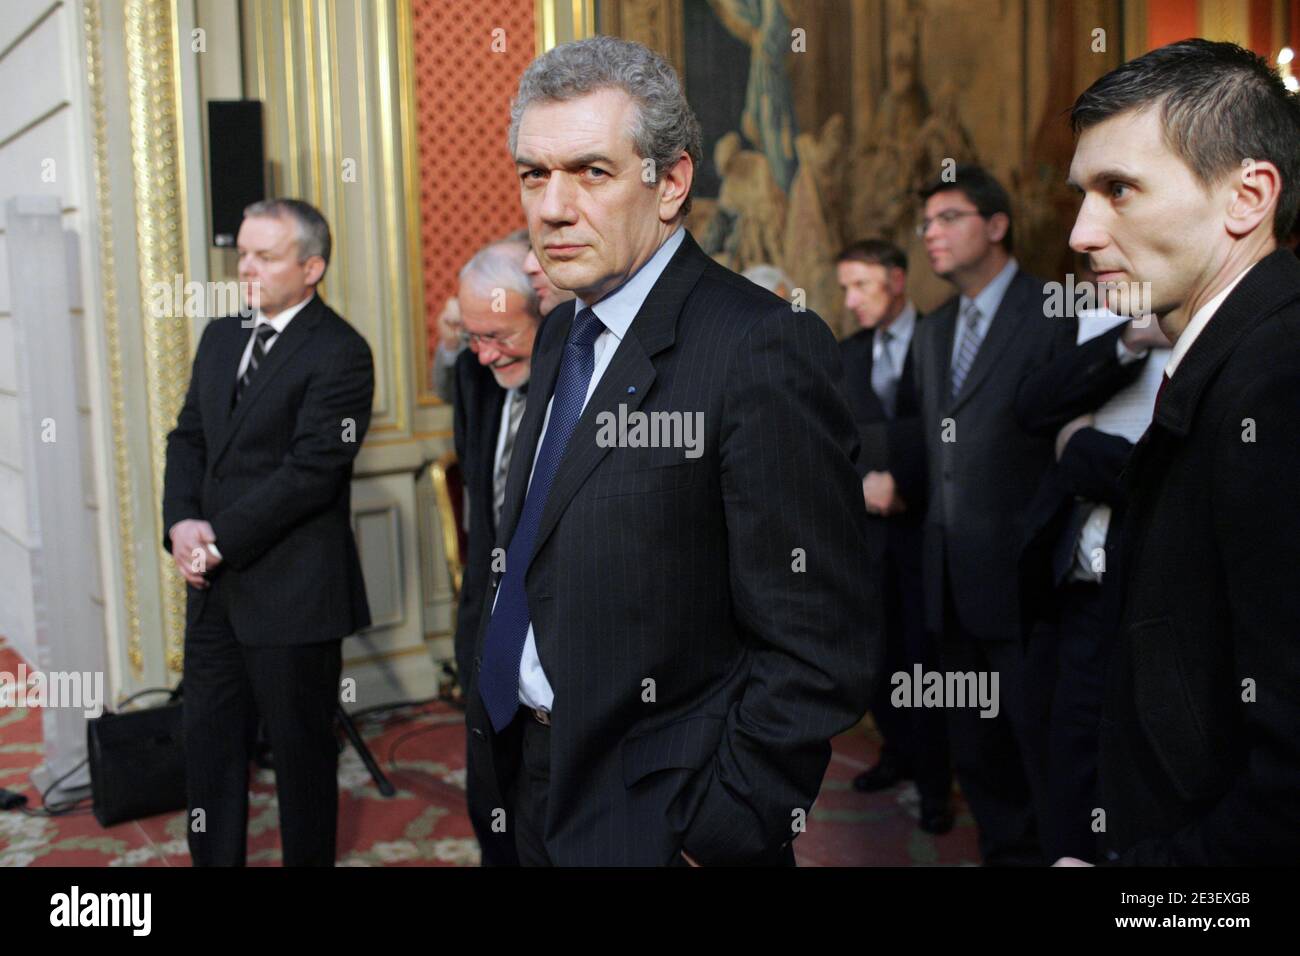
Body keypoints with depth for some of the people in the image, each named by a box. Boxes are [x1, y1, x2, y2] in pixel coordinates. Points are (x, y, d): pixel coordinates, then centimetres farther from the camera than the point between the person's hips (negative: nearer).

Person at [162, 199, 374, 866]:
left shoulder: (339, 354, -12)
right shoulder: (221, 336, 12)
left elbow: (311, 472, -19)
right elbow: (189, 437, 12)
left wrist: (219, 537, -16)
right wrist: (182, 523, -5)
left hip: (292, 592, -7)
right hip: (215, 585, 7)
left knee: (301, 749, 9)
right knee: (209, 742, 15)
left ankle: (308, 859, 27)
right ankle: (213, 859, 30)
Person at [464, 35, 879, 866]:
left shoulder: (766, 351, -21)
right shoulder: (562, 336, 6)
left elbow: (819, 649, -22)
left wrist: (717, 834, -20)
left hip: (655, 818, -8)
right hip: (534, 789, 8)